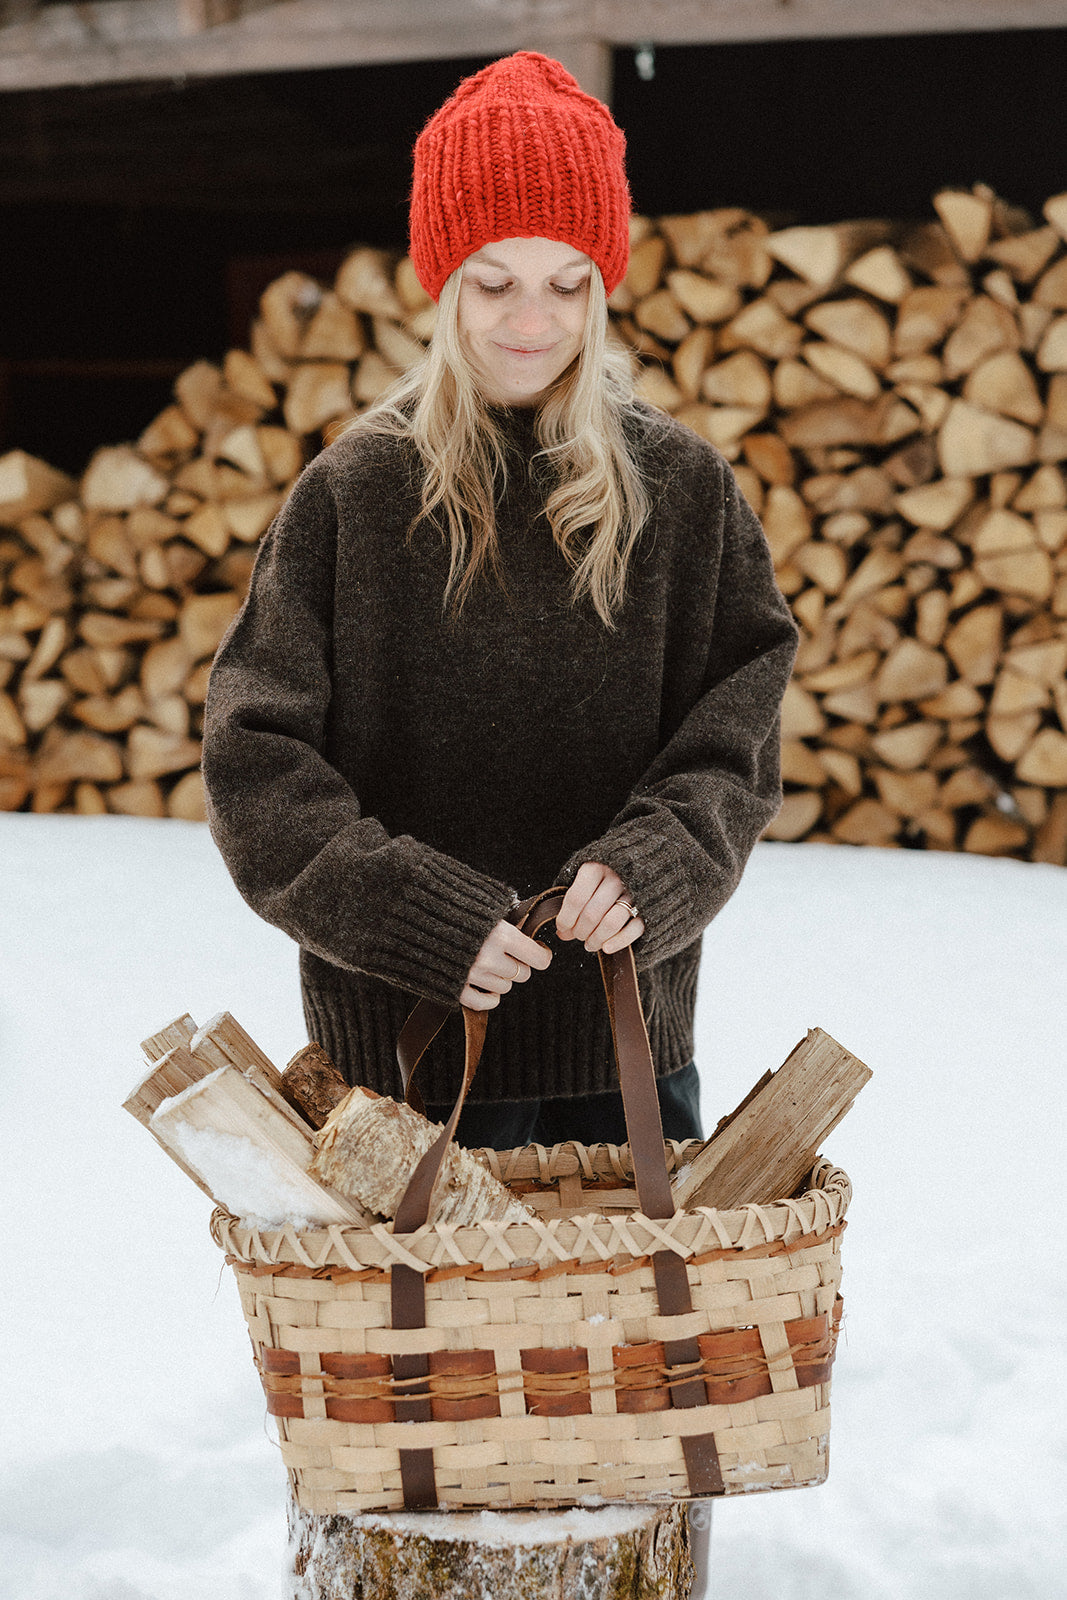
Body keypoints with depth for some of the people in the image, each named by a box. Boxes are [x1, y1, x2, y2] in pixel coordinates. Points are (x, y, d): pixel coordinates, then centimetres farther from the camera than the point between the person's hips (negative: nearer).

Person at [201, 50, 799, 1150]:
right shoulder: (351, 493, -2)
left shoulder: (684, 489, 3)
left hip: (629, 1030, 2)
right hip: (405, 1030, -1)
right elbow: (256, 756, -6)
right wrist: (412, 908, -19)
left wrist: (657, 859, -19)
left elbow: (736, 738, 2)